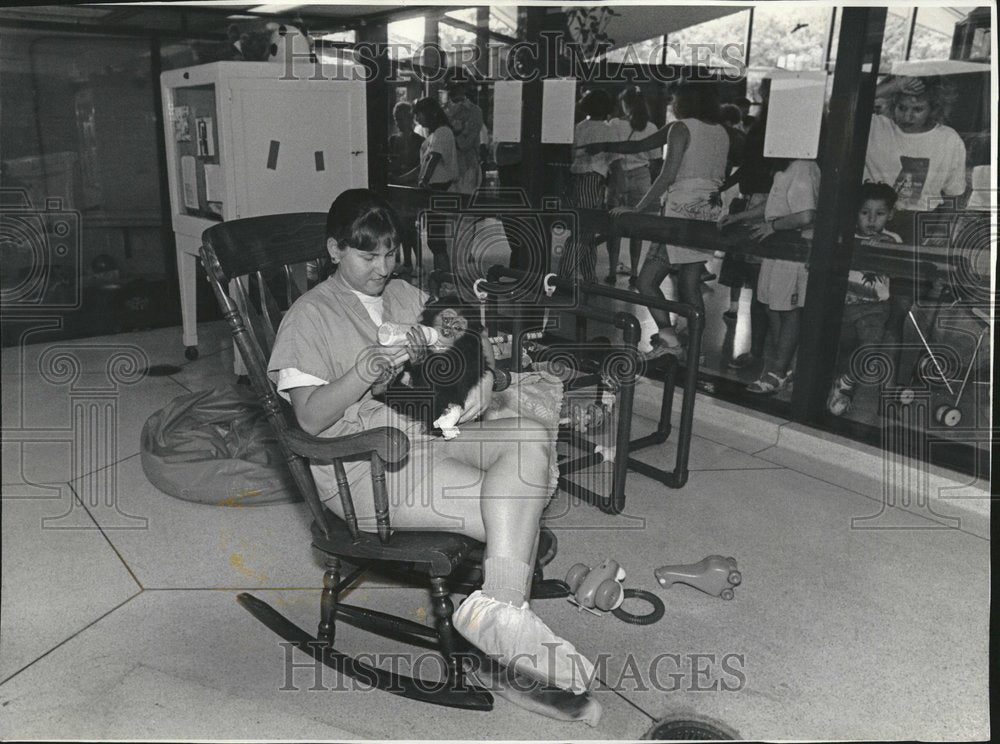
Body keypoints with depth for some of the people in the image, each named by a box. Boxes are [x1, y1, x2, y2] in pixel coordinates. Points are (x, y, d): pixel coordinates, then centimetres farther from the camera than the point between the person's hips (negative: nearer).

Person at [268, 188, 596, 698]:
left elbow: (476, 348, 21)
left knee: (531, 436, -25)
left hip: (435, 433, 7)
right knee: (517, 509, -25)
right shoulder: (309, 317, 0)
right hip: (367, 467, -7)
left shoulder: (406, 296, 19)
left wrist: (481, 377, -3)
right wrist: (369, 368, -25)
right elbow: (310, 418, -10)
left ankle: (496, 610, -26)